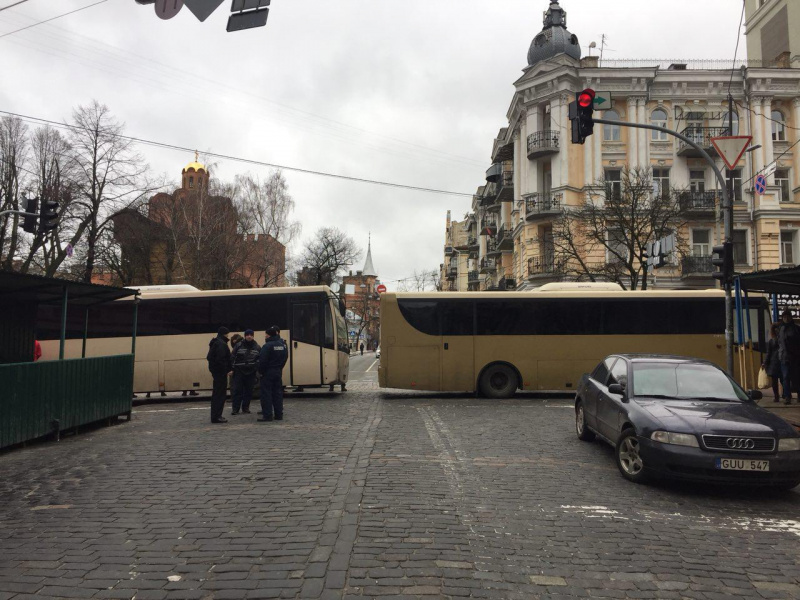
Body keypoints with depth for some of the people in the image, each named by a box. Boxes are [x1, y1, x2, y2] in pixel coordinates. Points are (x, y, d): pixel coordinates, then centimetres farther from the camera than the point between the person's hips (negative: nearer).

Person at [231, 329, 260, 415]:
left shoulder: (257, 347, 6)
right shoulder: (238, 346, 0)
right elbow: (233, 357, 0)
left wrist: (257, 369, -3)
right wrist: (232, 368, -6)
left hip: (251, 373, 2)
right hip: (239, 372, -2)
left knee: (249, 391, 7)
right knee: (237, 390, -4)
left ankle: (246, 407, 18)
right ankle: (235, 408, 2)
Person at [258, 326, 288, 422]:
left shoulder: (267, 345, -16)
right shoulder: (283, 344, 8)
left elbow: (263, 360, -17)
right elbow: (285, 358, 13)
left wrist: (260, 371, -6)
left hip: (268, 372, -7)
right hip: (278, 372, 7)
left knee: (266, 393, -1)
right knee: (278, 393, 11)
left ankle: (267, 415, -3)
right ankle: (279, 415, 12)